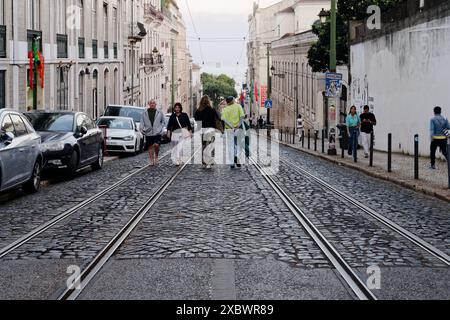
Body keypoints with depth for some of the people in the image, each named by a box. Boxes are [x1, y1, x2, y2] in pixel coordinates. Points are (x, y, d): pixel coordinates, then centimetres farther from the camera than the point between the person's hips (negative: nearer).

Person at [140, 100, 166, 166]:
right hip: (148, 134, 2)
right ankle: (151, 161, 15)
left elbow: (163, 122, 16)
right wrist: (142, 129, -9)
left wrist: (160, 128, 4)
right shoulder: (144, 114, 8)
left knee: (156, 145, -17)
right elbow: (142, 123, 8)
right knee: (150, 147, 5)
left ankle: (156, 157, 7)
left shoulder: (160, 113, 7)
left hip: (157, 133, -1)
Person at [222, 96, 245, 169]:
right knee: (239, 144, 14)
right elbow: (242, 116, -9)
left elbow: (224, 119, -12)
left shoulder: (225, 109, 2)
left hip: (229, 129, 0)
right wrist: (239, 125, -12)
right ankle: (237, 156, -13)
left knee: (230, 146, 6)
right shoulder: (238, 106, 2)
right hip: (238, 128, 0)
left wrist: (231, 126, -16)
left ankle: (232, 163, 2)